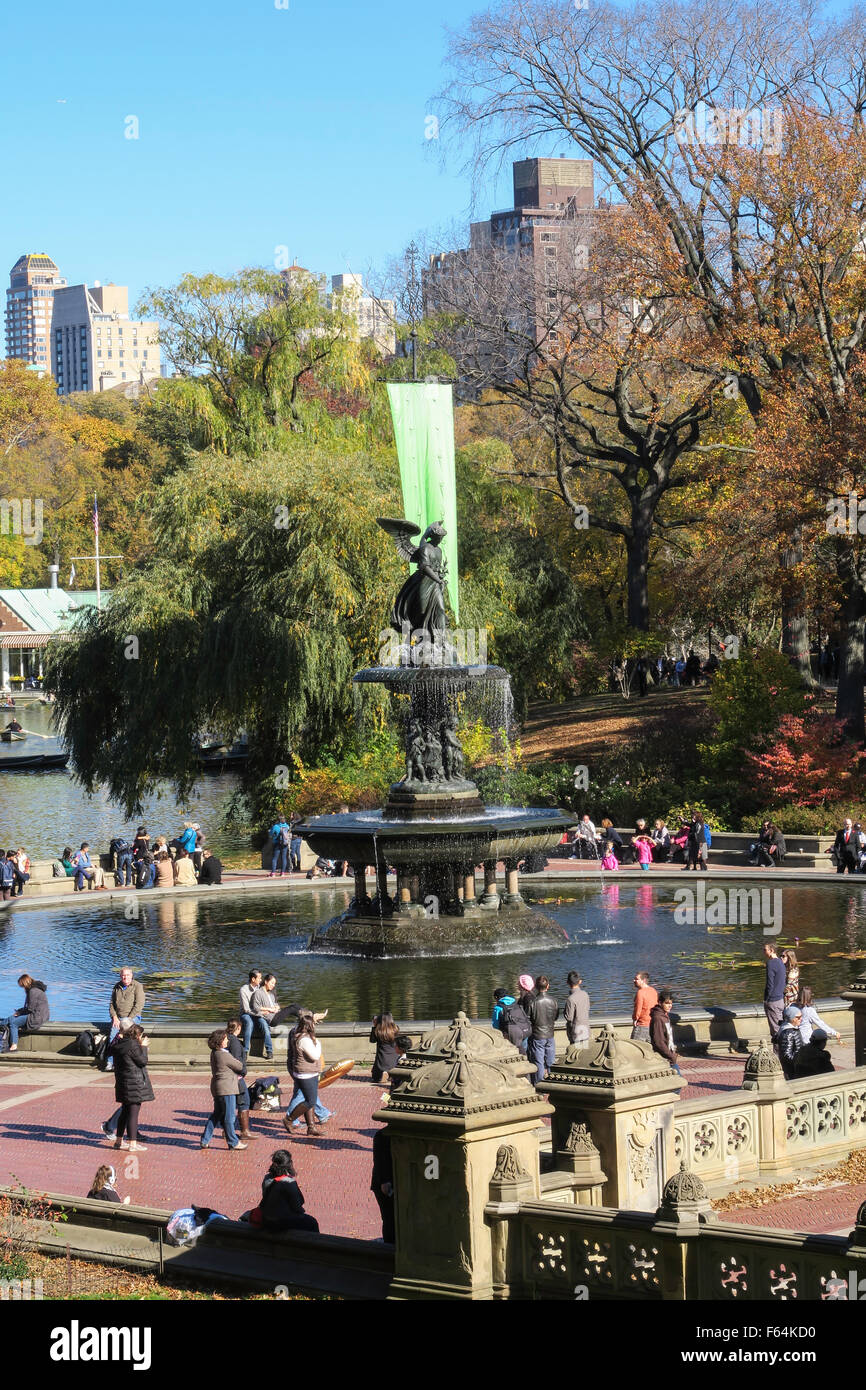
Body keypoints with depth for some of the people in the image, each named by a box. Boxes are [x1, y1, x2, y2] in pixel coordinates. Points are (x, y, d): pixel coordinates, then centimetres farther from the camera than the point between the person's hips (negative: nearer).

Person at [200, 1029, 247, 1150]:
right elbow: (240, 1066, -10)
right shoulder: (224, 1055, -20)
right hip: (226, 1089, -10)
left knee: (216, 1115, 16)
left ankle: (205, 1140, 18)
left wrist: (236, 1074, 6)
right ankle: (233, 1142, 8)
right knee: (229, 1117, 0)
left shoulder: (214, 1053, 10)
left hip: (217, 1088, 10)